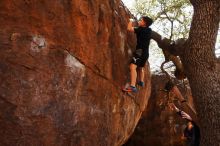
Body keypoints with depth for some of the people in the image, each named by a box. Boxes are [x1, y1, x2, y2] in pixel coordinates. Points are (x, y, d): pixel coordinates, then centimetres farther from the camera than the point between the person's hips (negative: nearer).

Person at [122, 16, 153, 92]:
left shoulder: (141, 29, -11)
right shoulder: (148, 30, 12)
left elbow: (129, 28, -16)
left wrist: (130, 21, 1)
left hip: (140, 51, -9)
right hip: (145, 52, 9)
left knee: (133, 66, -24)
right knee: (140, 67, 30)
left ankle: (132, 86, -39)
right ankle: (141, 82, 51)